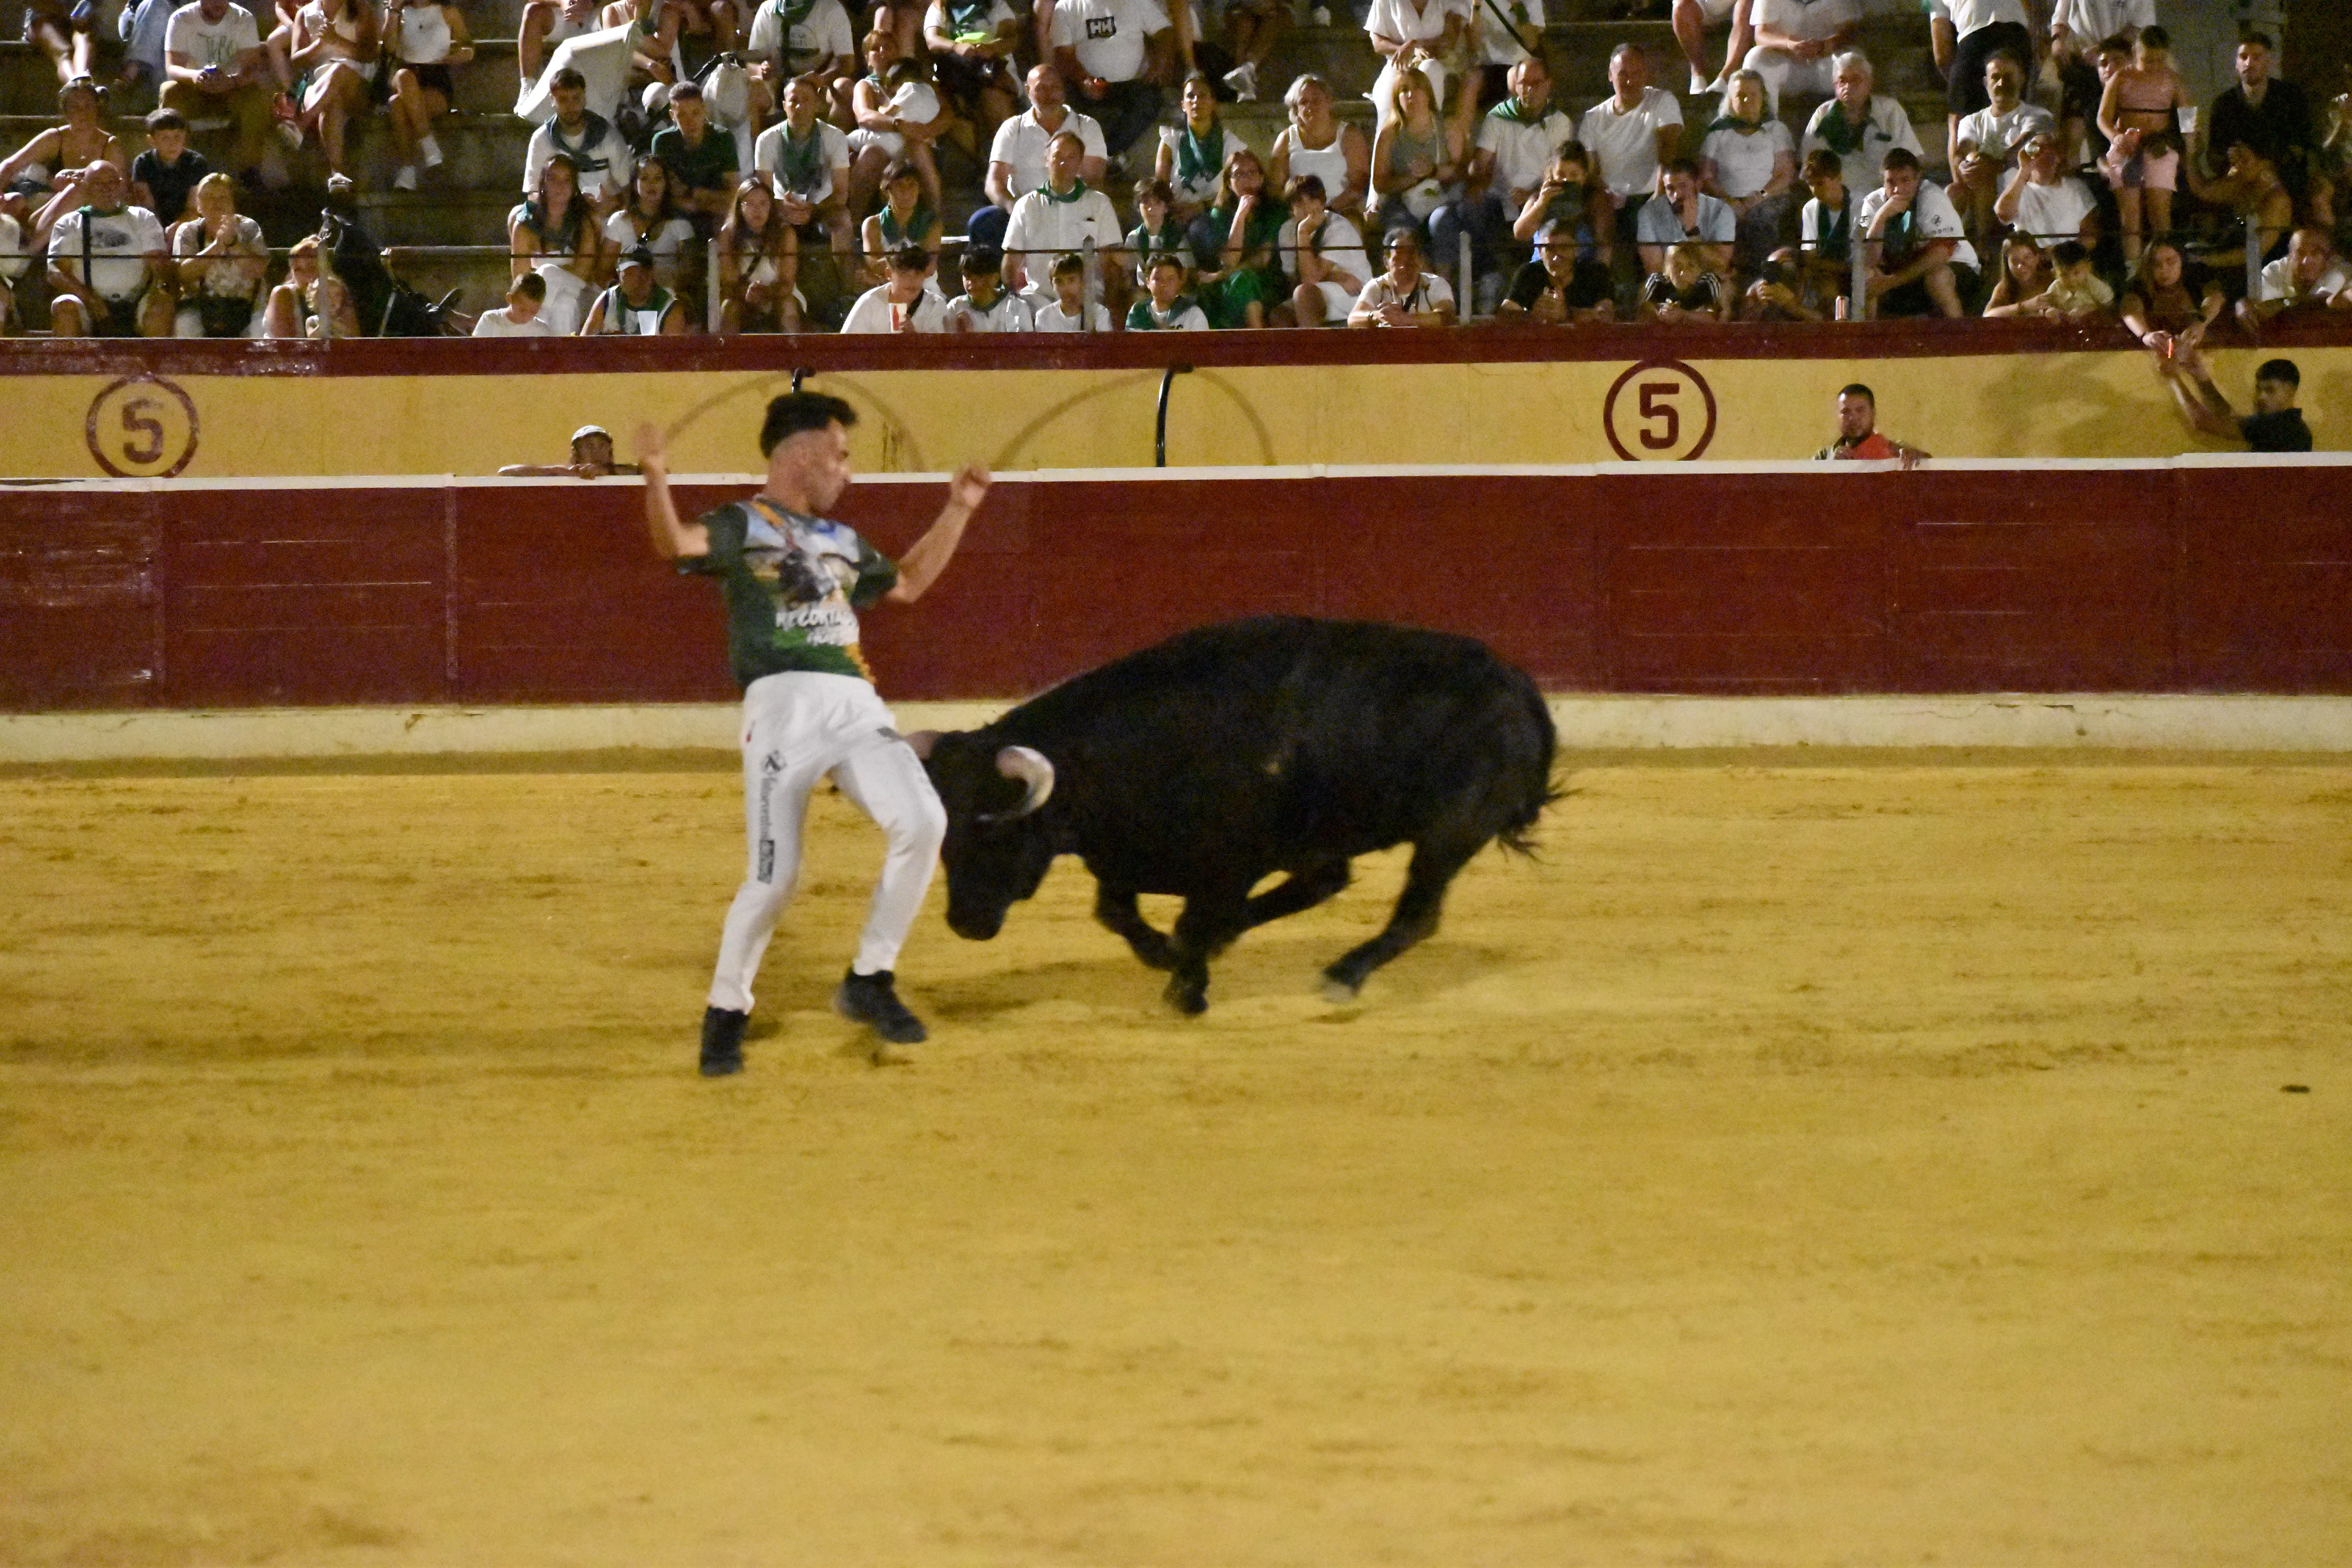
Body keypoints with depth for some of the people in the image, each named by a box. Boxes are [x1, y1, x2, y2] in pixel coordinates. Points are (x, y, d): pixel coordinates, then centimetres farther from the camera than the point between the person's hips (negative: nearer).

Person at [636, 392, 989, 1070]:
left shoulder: (841, 542, 27)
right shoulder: (742, 527, 5)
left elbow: (907, 584, 43)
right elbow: (676, 544, -16)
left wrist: (957, 512, 39)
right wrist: (656, 480, -35)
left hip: (856, 708, 6)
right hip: (783, 708, -6)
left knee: (921, 823, -15)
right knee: (775, 874, -12)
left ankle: (870, 982, 0)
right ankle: (726, 1014, 8)